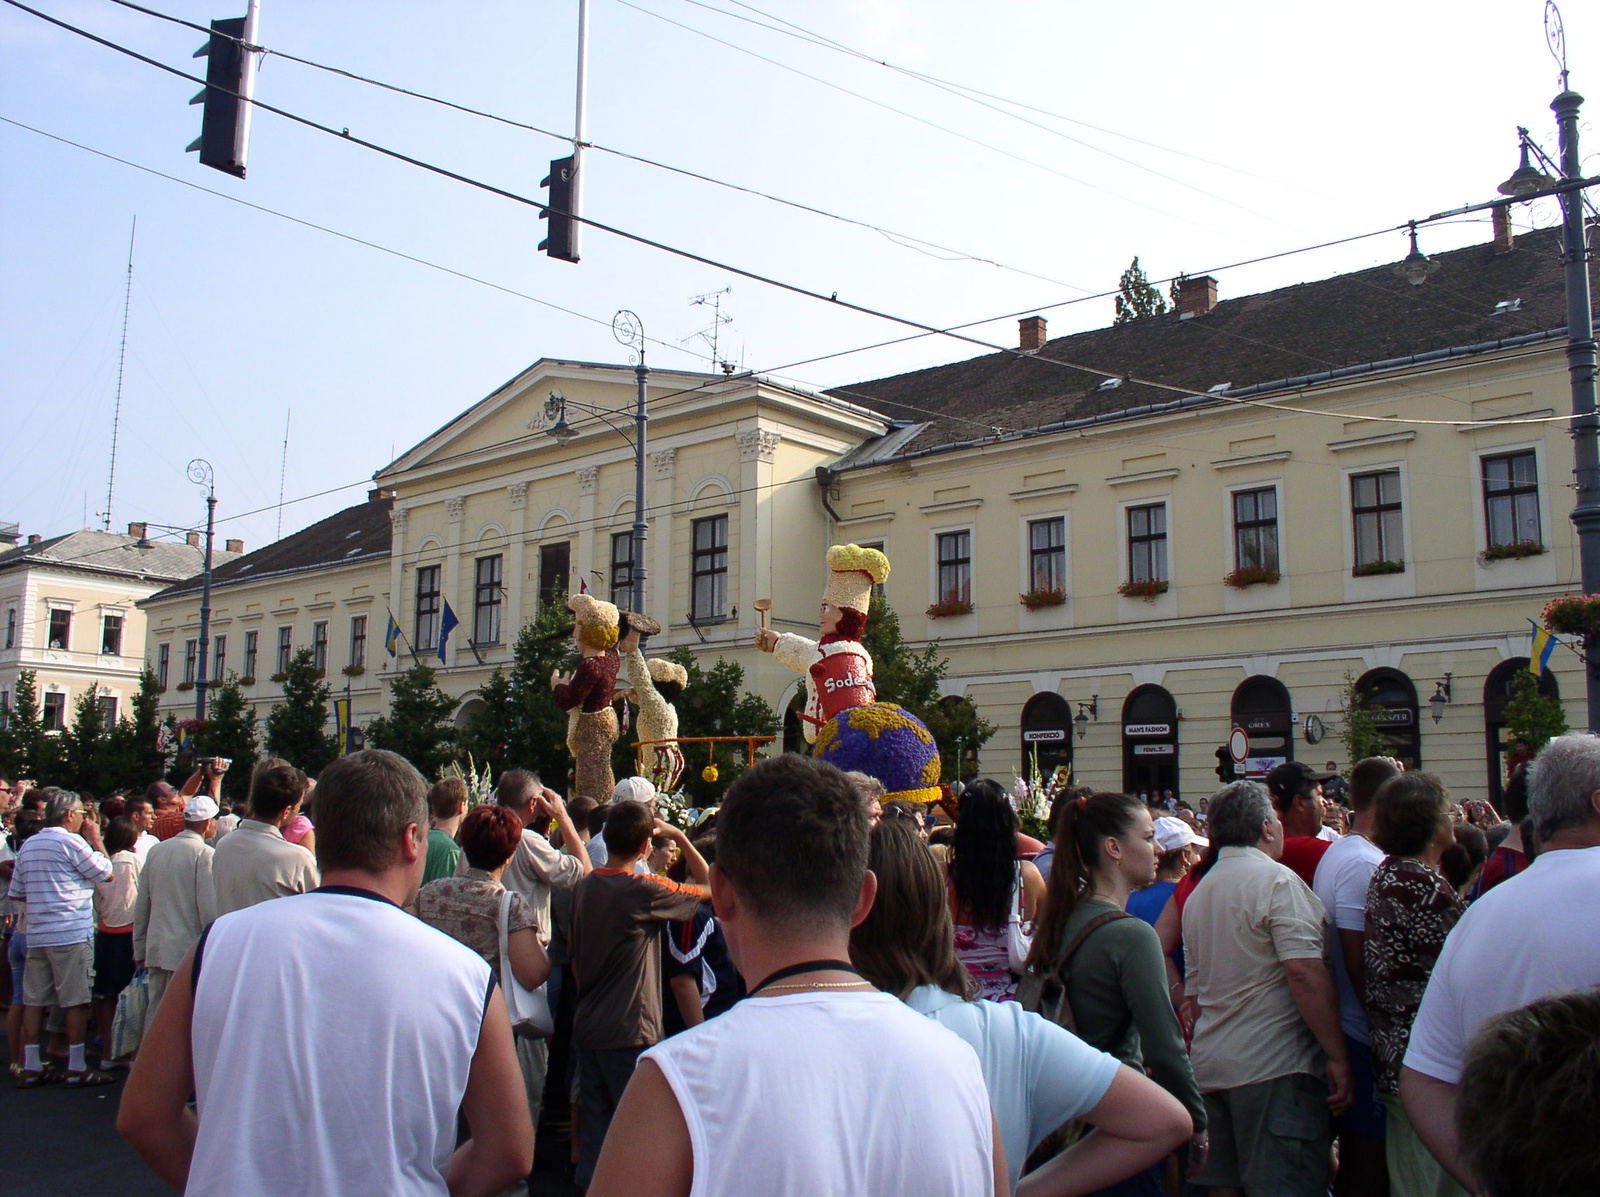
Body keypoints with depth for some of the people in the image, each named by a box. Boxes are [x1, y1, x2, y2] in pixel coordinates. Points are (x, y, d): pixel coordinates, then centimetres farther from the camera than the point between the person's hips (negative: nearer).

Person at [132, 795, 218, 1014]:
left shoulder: (157, 851, 10)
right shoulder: (205, 854, -10)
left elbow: (141, 906, 15)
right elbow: (209, 908, -13)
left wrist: (140, 950, 23)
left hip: (156, 950, 6)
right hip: (189, 952, -6)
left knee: (155, 1014, 12)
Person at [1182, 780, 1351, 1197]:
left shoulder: (1198, 892, 14)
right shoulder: (1276, 880, -10)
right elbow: (1304, 972, -20)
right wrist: (1338, 1057, -15)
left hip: (1210, 1065, 8)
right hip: (1273, 1067, -8)